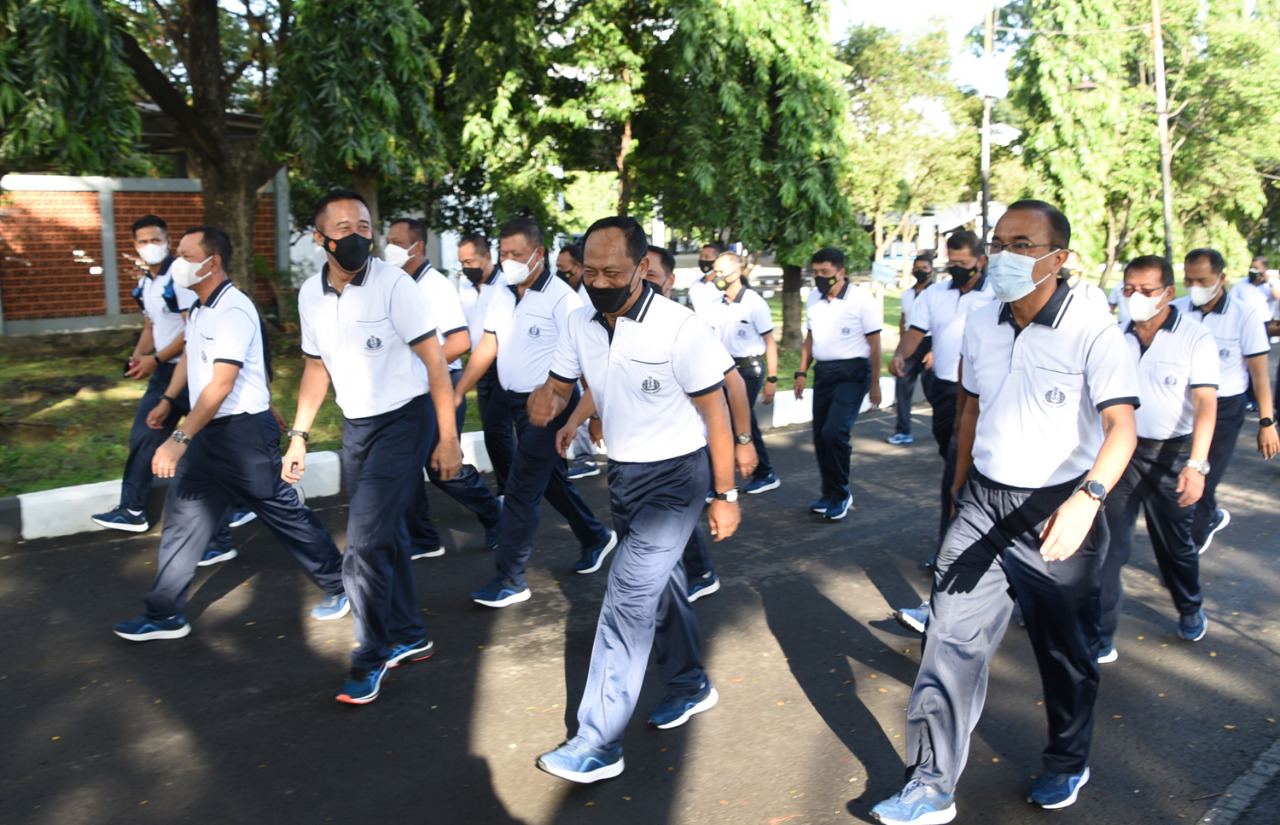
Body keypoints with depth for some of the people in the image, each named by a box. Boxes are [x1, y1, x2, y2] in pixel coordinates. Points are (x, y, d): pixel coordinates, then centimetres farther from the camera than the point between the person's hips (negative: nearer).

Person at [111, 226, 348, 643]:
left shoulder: (233, 311, -20)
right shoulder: (199, 308, 11)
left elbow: (220, 385, -28)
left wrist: (180, 438, -32)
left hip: (244, 432, -9)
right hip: (207, 433, 9)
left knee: (284, 514, 2)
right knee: (182, 517, 8)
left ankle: (338, 588, 18)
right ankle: (164, 614, 18)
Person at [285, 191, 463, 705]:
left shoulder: (393, 284, -16)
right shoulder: (311, 295, 2)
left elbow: (434, 360, -14)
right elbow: (317, 367, 14)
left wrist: (448, 438, -16)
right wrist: (299, 436, 10)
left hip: (404, 420, -6)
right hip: (355, 425, 6)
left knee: (366, 541, -12)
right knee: (384, 535, 15)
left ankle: (372, 657, 5)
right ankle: (408, 637, 33)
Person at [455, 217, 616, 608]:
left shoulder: (561, 298, -17)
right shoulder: (502, 296, 6)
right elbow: (488, 346, 9)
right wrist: (457, 393, 5)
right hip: (519, 401, 8)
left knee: (521, 489, -6)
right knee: (549, 477, 20)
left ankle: (511, 580, 3)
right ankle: (596, 537, 40)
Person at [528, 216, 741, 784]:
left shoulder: (680, 329, -20)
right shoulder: (581, 325, -2)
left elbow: (715, 413, -14)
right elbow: (560, 384, 7)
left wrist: (725, 495, -11)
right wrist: (547, 399, -19)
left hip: (676, 477, -7)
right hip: (624, 475, 7)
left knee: (628, 598, -11)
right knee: (659, 585, 20)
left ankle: (600, 743, -5)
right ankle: (691, 687, 42)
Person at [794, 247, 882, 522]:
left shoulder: (861, 300, -8)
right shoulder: (815, 302, 11)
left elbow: (874, 344, -7)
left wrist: (874, 383, -8)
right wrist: (801, 372, 12)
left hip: (852, 373, -7)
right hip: (823, 373, 7)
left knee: (834, 432, -18)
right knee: (820, 437, 7)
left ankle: (841, 494, 0)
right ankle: (830, 495, 22)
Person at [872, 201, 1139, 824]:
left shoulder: (1093, 332, -15)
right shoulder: (980, 324, 4)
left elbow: (1121, 425, -25)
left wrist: (1087, 497, -41)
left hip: (1058, 514, -4)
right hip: (983, 503, 4)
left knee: (1067, 653, 14)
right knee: (951, 638, -2)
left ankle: (1066, 766, 39)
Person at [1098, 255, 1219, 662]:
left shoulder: (1196, 338, -9)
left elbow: (1205, 403, -16)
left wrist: (1196, 465, -26)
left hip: (1173, 453, -1)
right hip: (1122, 450, 2)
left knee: (1175, 543, 16)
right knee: (1110, 541, -4)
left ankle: (1190, 609, 44)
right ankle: (1099, 634, 4)